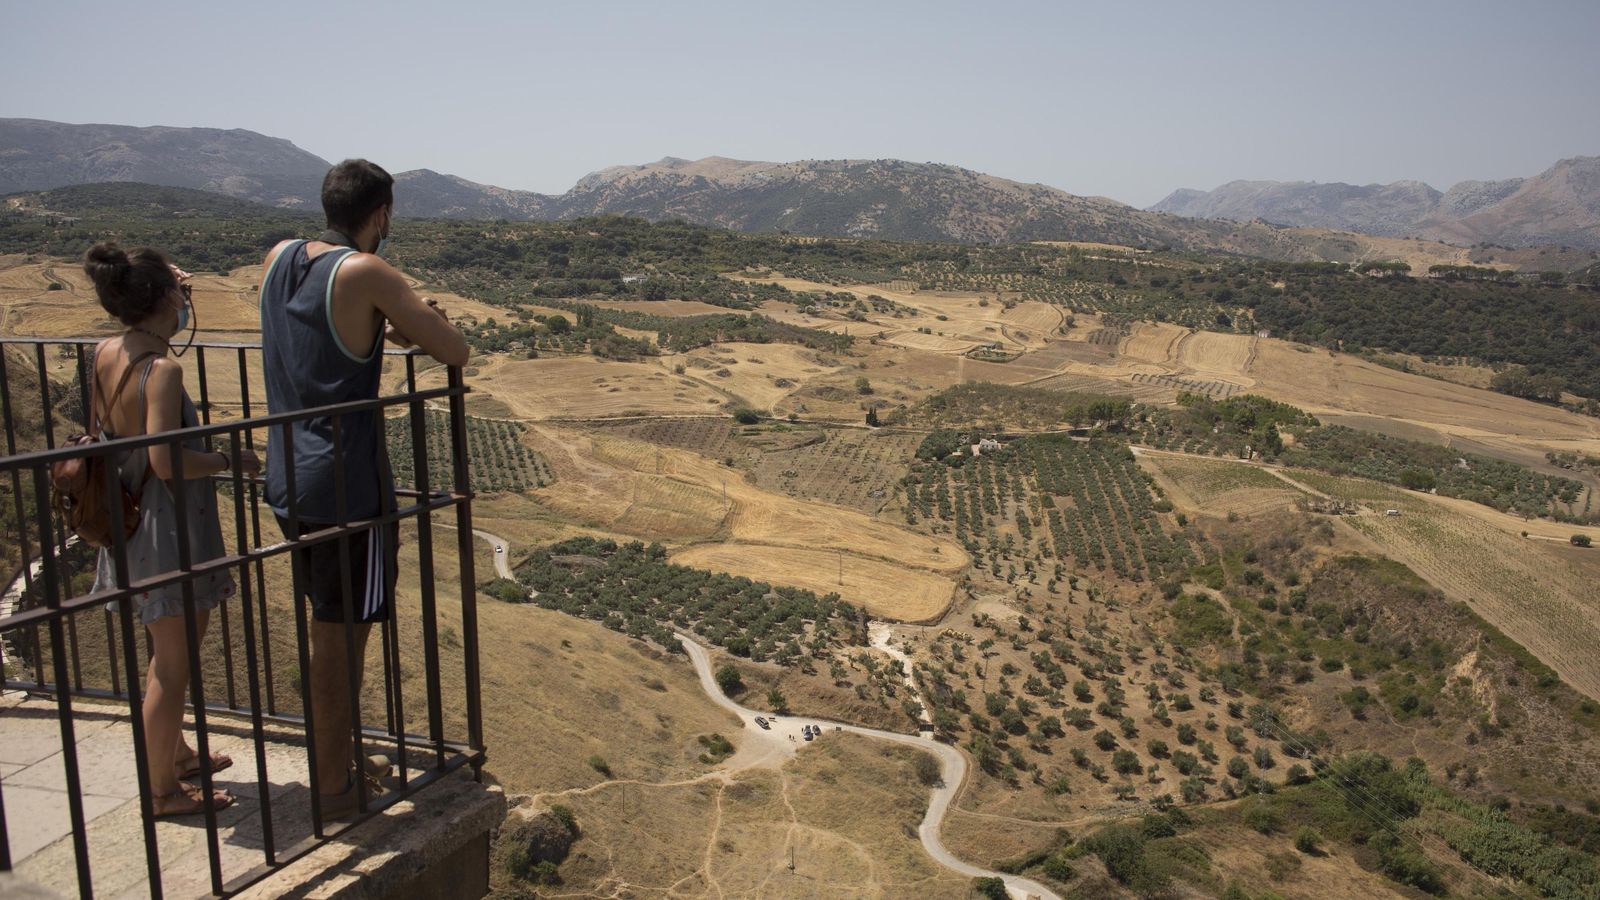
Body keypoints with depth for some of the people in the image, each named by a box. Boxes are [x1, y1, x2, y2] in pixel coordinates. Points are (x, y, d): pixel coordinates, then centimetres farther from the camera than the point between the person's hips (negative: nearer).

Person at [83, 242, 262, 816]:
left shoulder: (105, 354, 1)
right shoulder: (163, 369, -23)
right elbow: (167, 461, -30)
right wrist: (231, 459, -12)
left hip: (128, 518, 9)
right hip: (168, 524, -9)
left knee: (185, 634, 26)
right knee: (173, 661, 5)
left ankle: (174, 752, 42)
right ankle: (163, 791, 19)